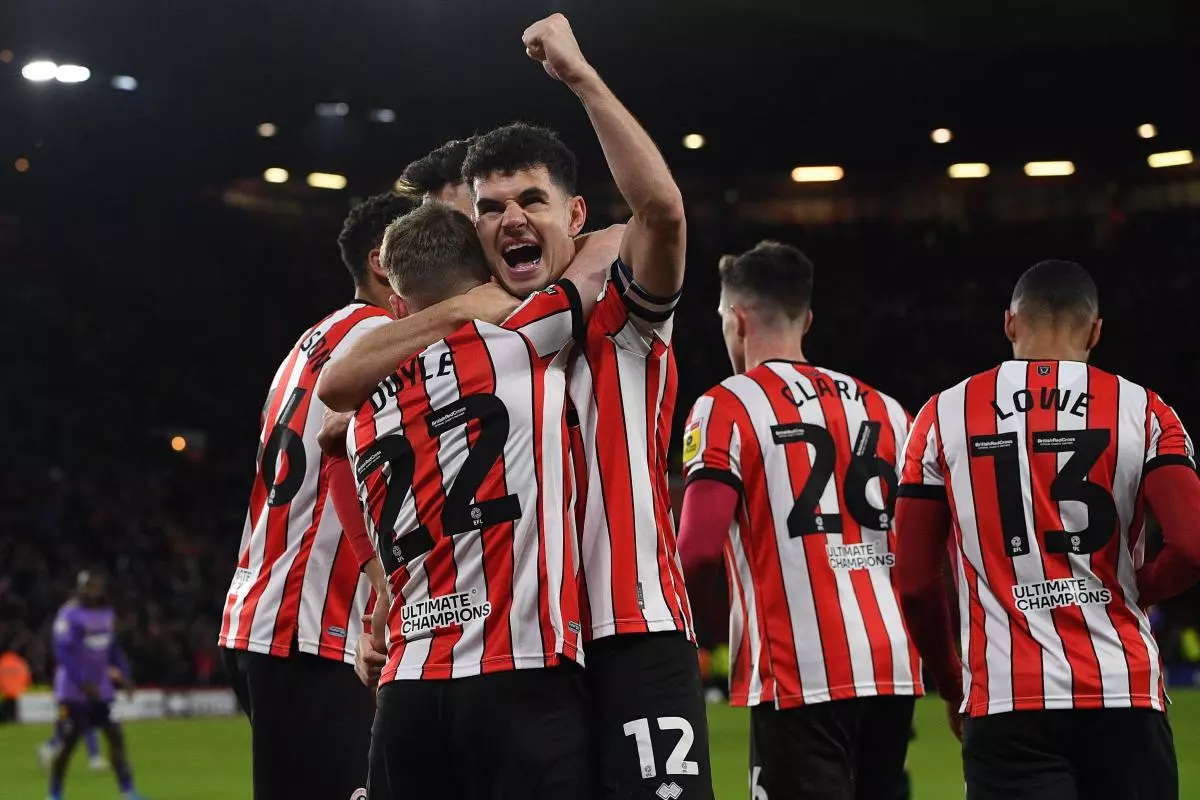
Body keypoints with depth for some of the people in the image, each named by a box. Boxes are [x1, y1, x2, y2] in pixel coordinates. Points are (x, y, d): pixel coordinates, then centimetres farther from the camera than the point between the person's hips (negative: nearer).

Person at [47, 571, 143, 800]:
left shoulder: (107, 613, 9)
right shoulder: (69, 615, -14)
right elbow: (63, 652, -20)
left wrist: (123, 674, 7)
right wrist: (83, 683, -24)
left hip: (100, 688, 6)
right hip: (73, 690, -6)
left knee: (115, 736, 0)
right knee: (67, 743, -2)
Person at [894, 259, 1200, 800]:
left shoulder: (945, 416, 5)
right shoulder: (1141, 411, 3)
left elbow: (916, 583, 5)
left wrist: (952, 687, 20)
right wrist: (1136, 590, 13)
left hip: (1005, 700, 0)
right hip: (1124, 694, 0)